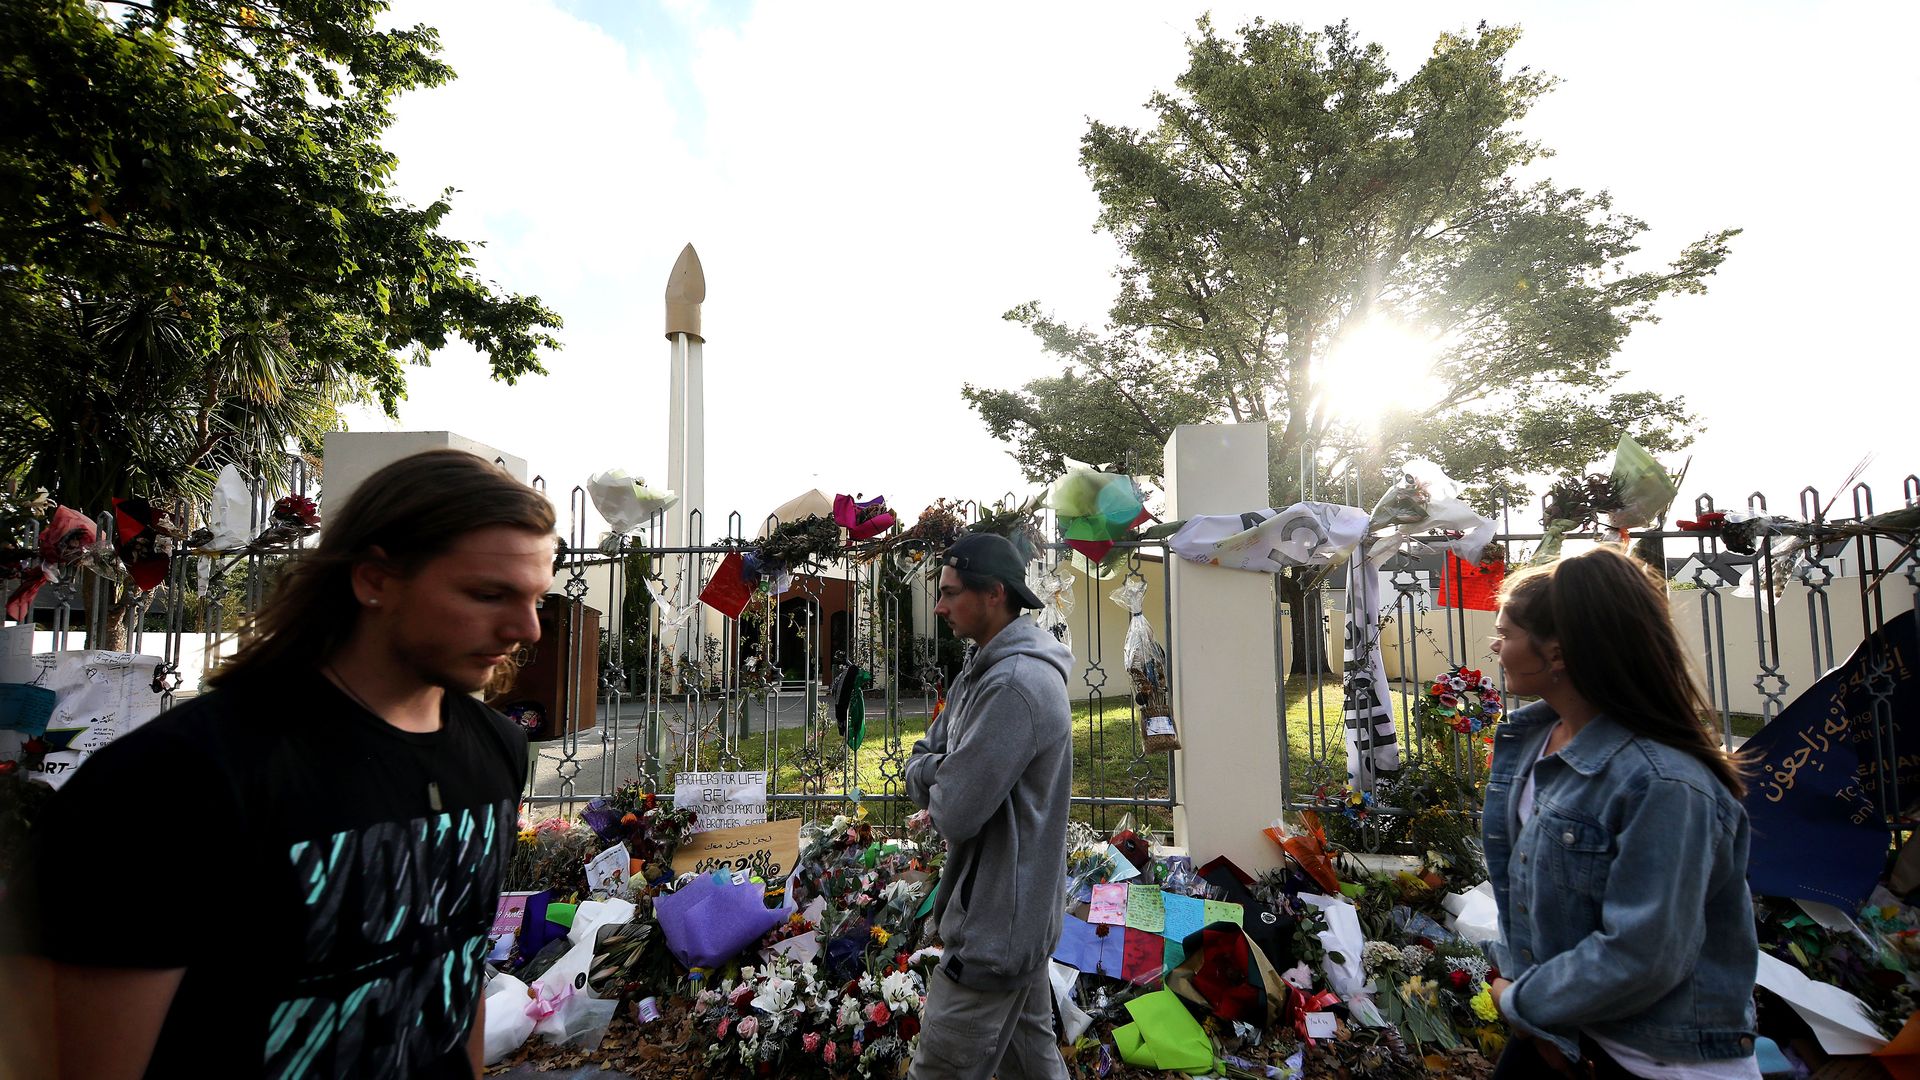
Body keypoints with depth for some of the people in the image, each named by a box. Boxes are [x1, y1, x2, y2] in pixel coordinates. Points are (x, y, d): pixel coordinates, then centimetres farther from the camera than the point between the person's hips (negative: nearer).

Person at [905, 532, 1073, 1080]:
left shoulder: (1014, 685, -25)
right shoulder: (982, 669, 8)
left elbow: (955, 814, -26)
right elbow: (919, 762, 11)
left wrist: (934, 778, -5)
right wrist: (945, 774, -11)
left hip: (994, 926, -9)